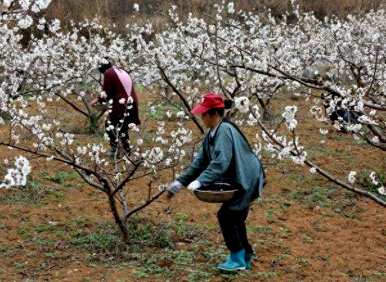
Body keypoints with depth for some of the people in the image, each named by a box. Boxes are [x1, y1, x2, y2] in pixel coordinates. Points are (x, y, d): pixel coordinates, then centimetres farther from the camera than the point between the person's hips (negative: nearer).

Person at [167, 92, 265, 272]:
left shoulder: (224, 130, -23)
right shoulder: (212, 134, 6)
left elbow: (220, 163, -31)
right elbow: (200, 162, 9)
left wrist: (200, 181, -35)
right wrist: (180, 182, 4)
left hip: (247, 180, -10)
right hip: (238, 181, 10)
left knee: (226, 215, -9)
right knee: (234, 218, 16)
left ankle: (238, 259, 2)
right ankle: (245, 257, 29)